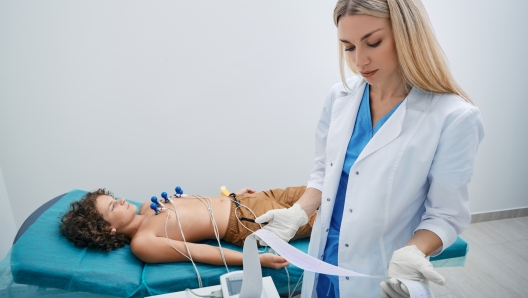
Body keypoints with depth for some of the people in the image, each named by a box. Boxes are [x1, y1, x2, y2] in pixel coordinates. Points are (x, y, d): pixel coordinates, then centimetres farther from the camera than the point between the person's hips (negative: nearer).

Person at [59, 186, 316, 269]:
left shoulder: (147, 209, 8)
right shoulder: (141, 243, -17)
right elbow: (196, 252, -24)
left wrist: (232, 194, 20)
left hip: (237, 203, 8)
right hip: (243, 223, -7)